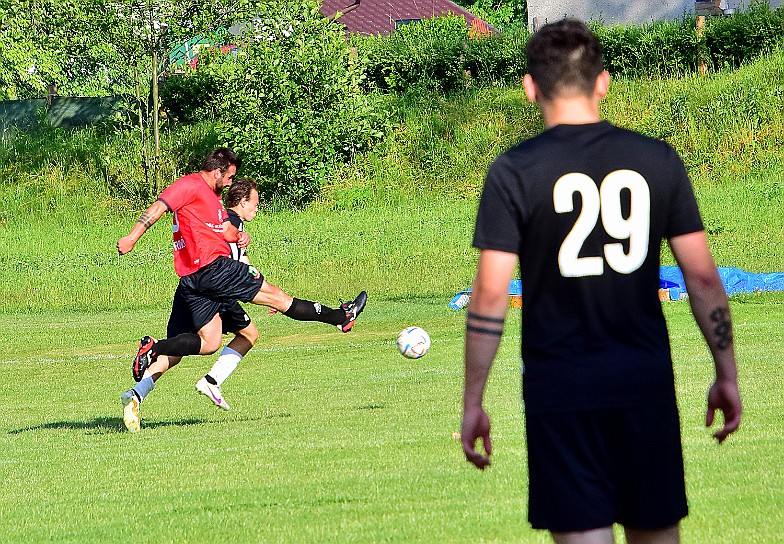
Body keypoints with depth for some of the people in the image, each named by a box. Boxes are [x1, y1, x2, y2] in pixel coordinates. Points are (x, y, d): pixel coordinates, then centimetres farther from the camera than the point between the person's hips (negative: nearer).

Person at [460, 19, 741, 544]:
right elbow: (703, 276, 2)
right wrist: (727, 374, 11)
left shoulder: (515, 170, -6)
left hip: (560, 386, -3)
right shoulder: (658, 160, 1)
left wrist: (472, 402, -2)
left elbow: (490, 296, -9)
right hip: (647, 382, 3)